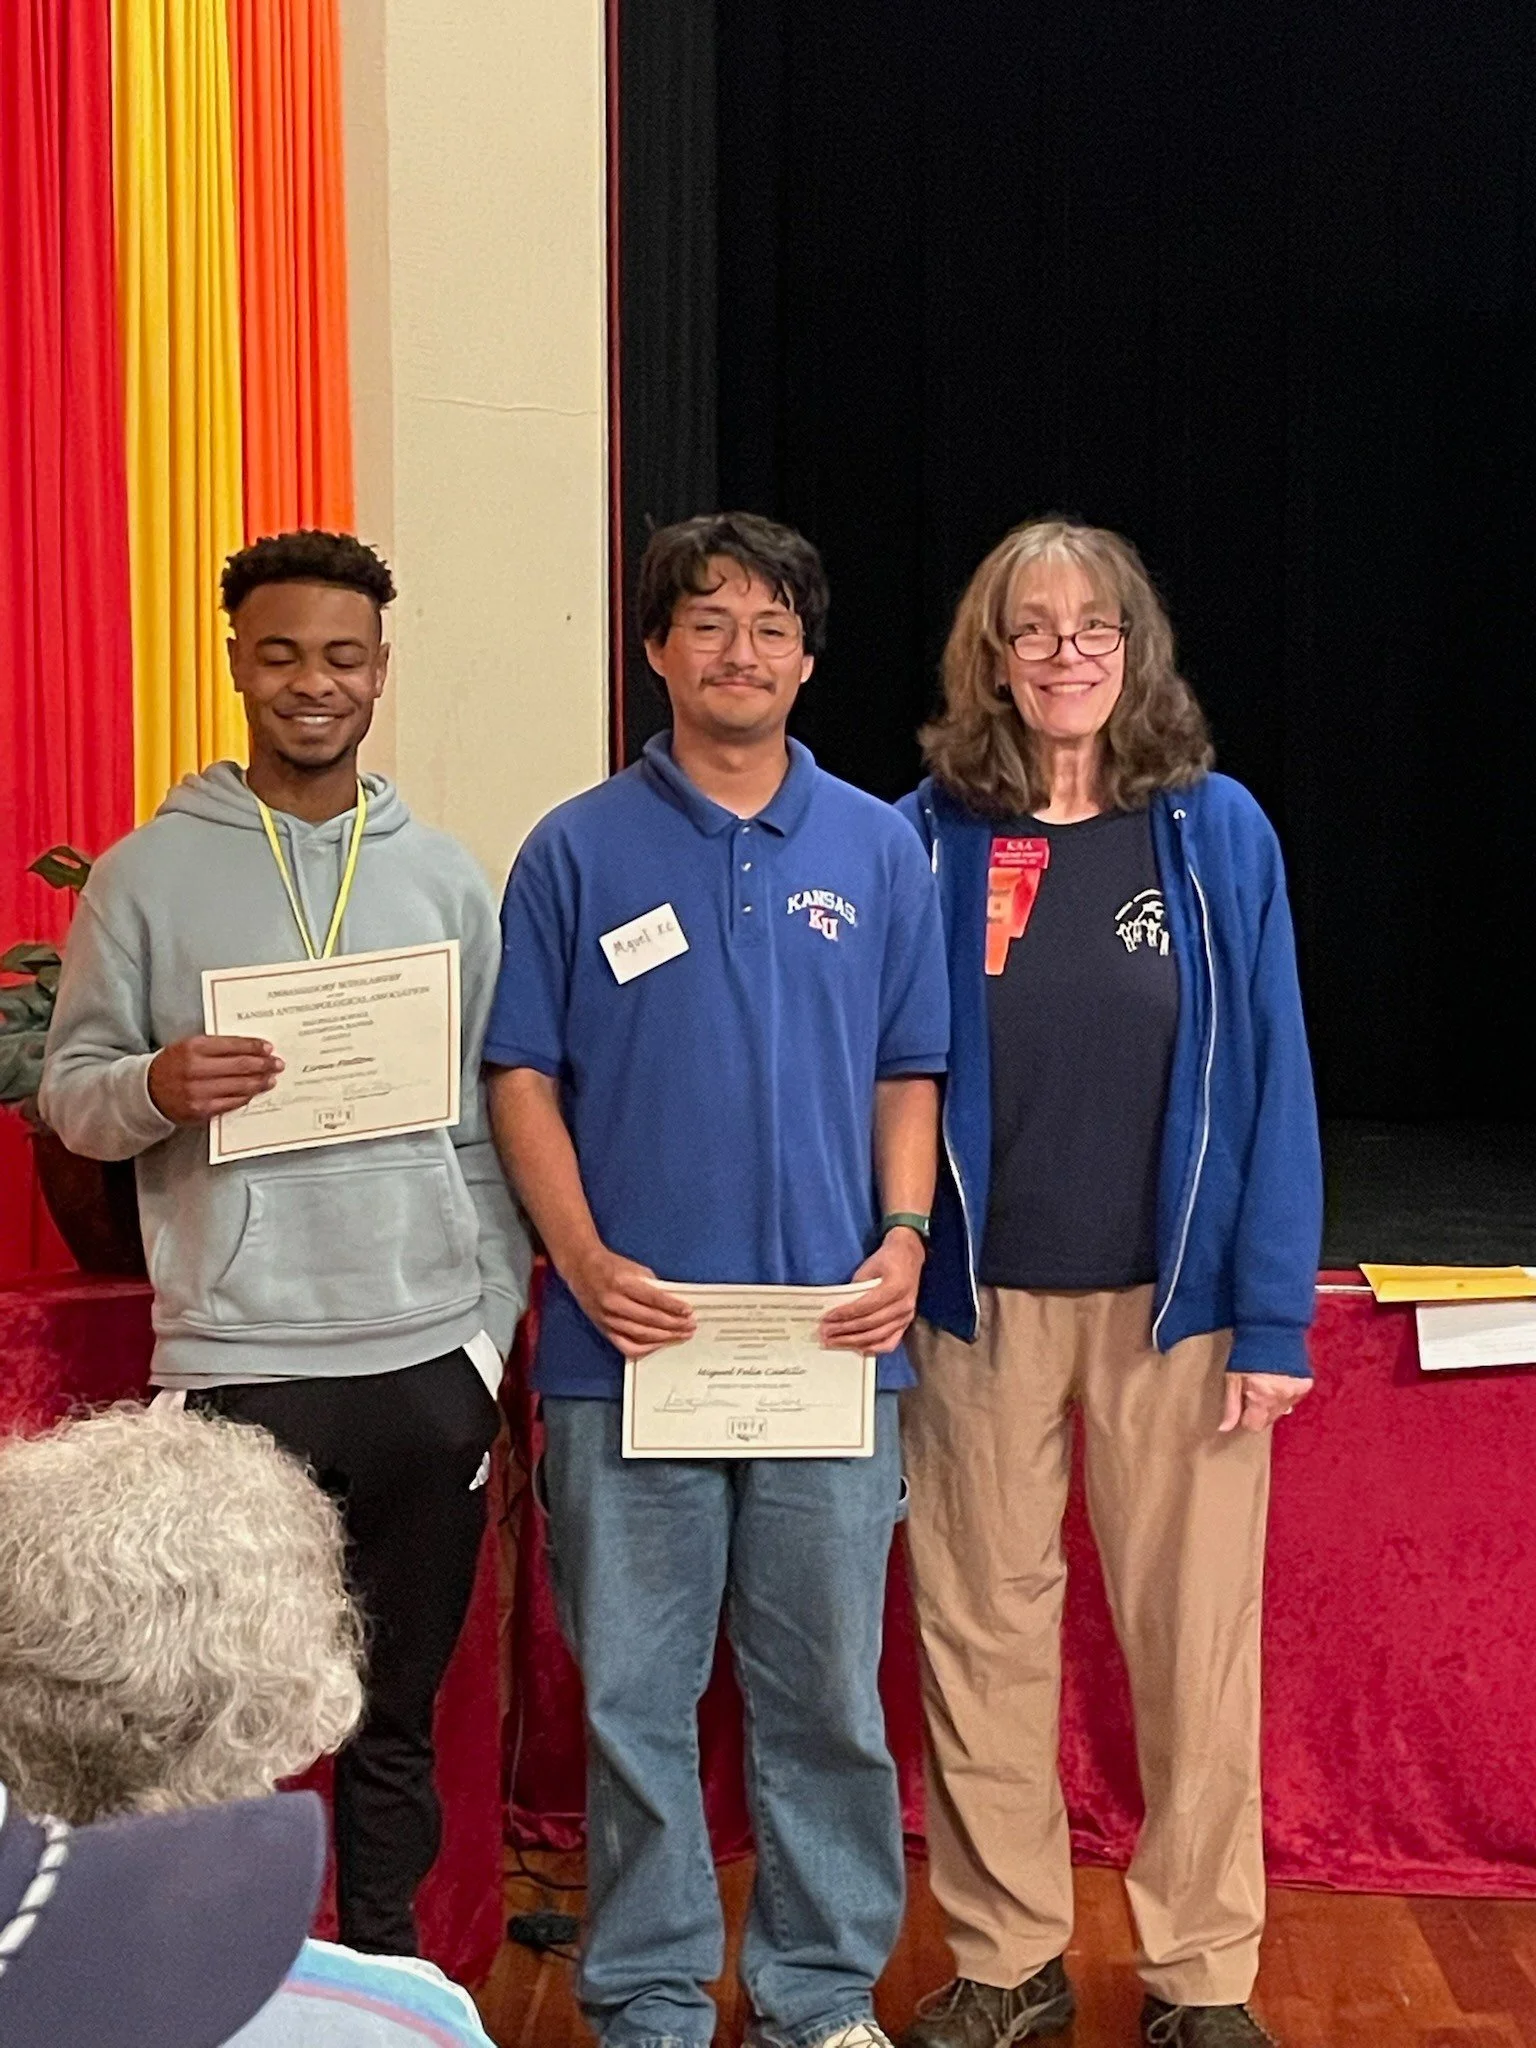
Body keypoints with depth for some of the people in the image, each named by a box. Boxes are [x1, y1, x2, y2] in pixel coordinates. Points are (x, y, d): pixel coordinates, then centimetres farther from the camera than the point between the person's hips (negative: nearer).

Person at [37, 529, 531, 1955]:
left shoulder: (444, 876, 8)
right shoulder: (146, 874, 2)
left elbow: (491, 1119, 9)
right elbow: (70, 1095, 3)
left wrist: (493, 1324, 2)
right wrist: (155, 1090, -19)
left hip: (431, 1365, 2)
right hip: (235, 1368, -2)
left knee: (398, 1720, 13)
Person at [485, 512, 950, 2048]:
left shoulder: (877, 849, 8)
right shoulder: (577, 852, 3)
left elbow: (911, 1072, 11)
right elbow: (522, 1076, 2)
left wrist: (904, 1238, -5)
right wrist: (584, 1260, -10)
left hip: (831, 1343, 1)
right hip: (629, 1345, -1)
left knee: (828, 1692, 9)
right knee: (633, 1695, 7)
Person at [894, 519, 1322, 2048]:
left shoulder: (1216, 831, -1)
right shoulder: (929, 838, 1)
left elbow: (1272, 1080, -1)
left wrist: (1271, 1317, -6)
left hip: (1178, 1304, -1)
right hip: (982, 1305, 1)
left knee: (1195, 1642, 5)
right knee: (981, 1633, 9)